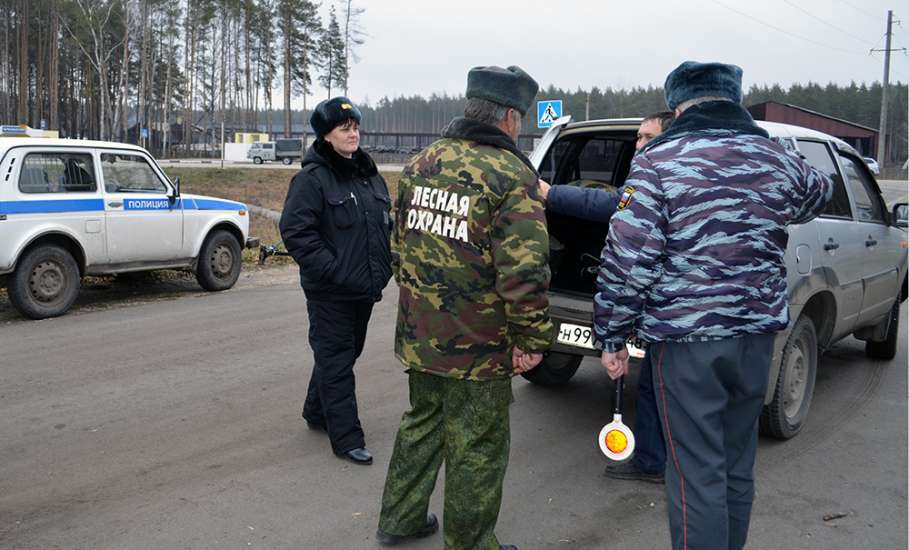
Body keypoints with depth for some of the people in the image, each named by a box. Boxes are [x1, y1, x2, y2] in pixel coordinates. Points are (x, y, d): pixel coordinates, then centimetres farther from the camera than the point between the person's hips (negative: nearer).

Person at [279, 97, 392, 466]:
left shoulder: (370, 176, 11)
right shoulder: (312, 179, -12)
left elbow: (387, 224, 20)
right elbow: (296, 232, -18)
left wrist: (384, 268, 9)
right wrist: (334, 270, -21)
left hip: (365, 289, 8)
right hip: (330, 293, -7)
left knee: (345, 353, 19)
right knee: (336, 362, 0)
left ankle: (317, 413, 39)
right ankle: (347, 439, 9)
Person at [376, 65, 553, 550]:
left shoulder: (421, 164, 6)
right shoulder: (511, 174, -17)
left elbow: (400, 241, 14)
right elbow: (523, 271, -23)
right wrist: (531, 338, -12)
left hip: (418, 335, 7)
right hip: (478, 347, -7)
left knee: (422, 424, 25)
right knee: (476, 448, 10)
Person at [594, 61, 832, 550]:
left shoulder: (658, 161, -9)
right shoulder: (778, 159, 7)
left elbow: (626, 259, -14)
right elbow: (819, 193, 30)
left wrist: (612, 336, -5)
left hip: (685, 337, -5)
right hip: (757, 332, 6)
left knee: (697, 473, 2)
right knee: (737, 465, 19)